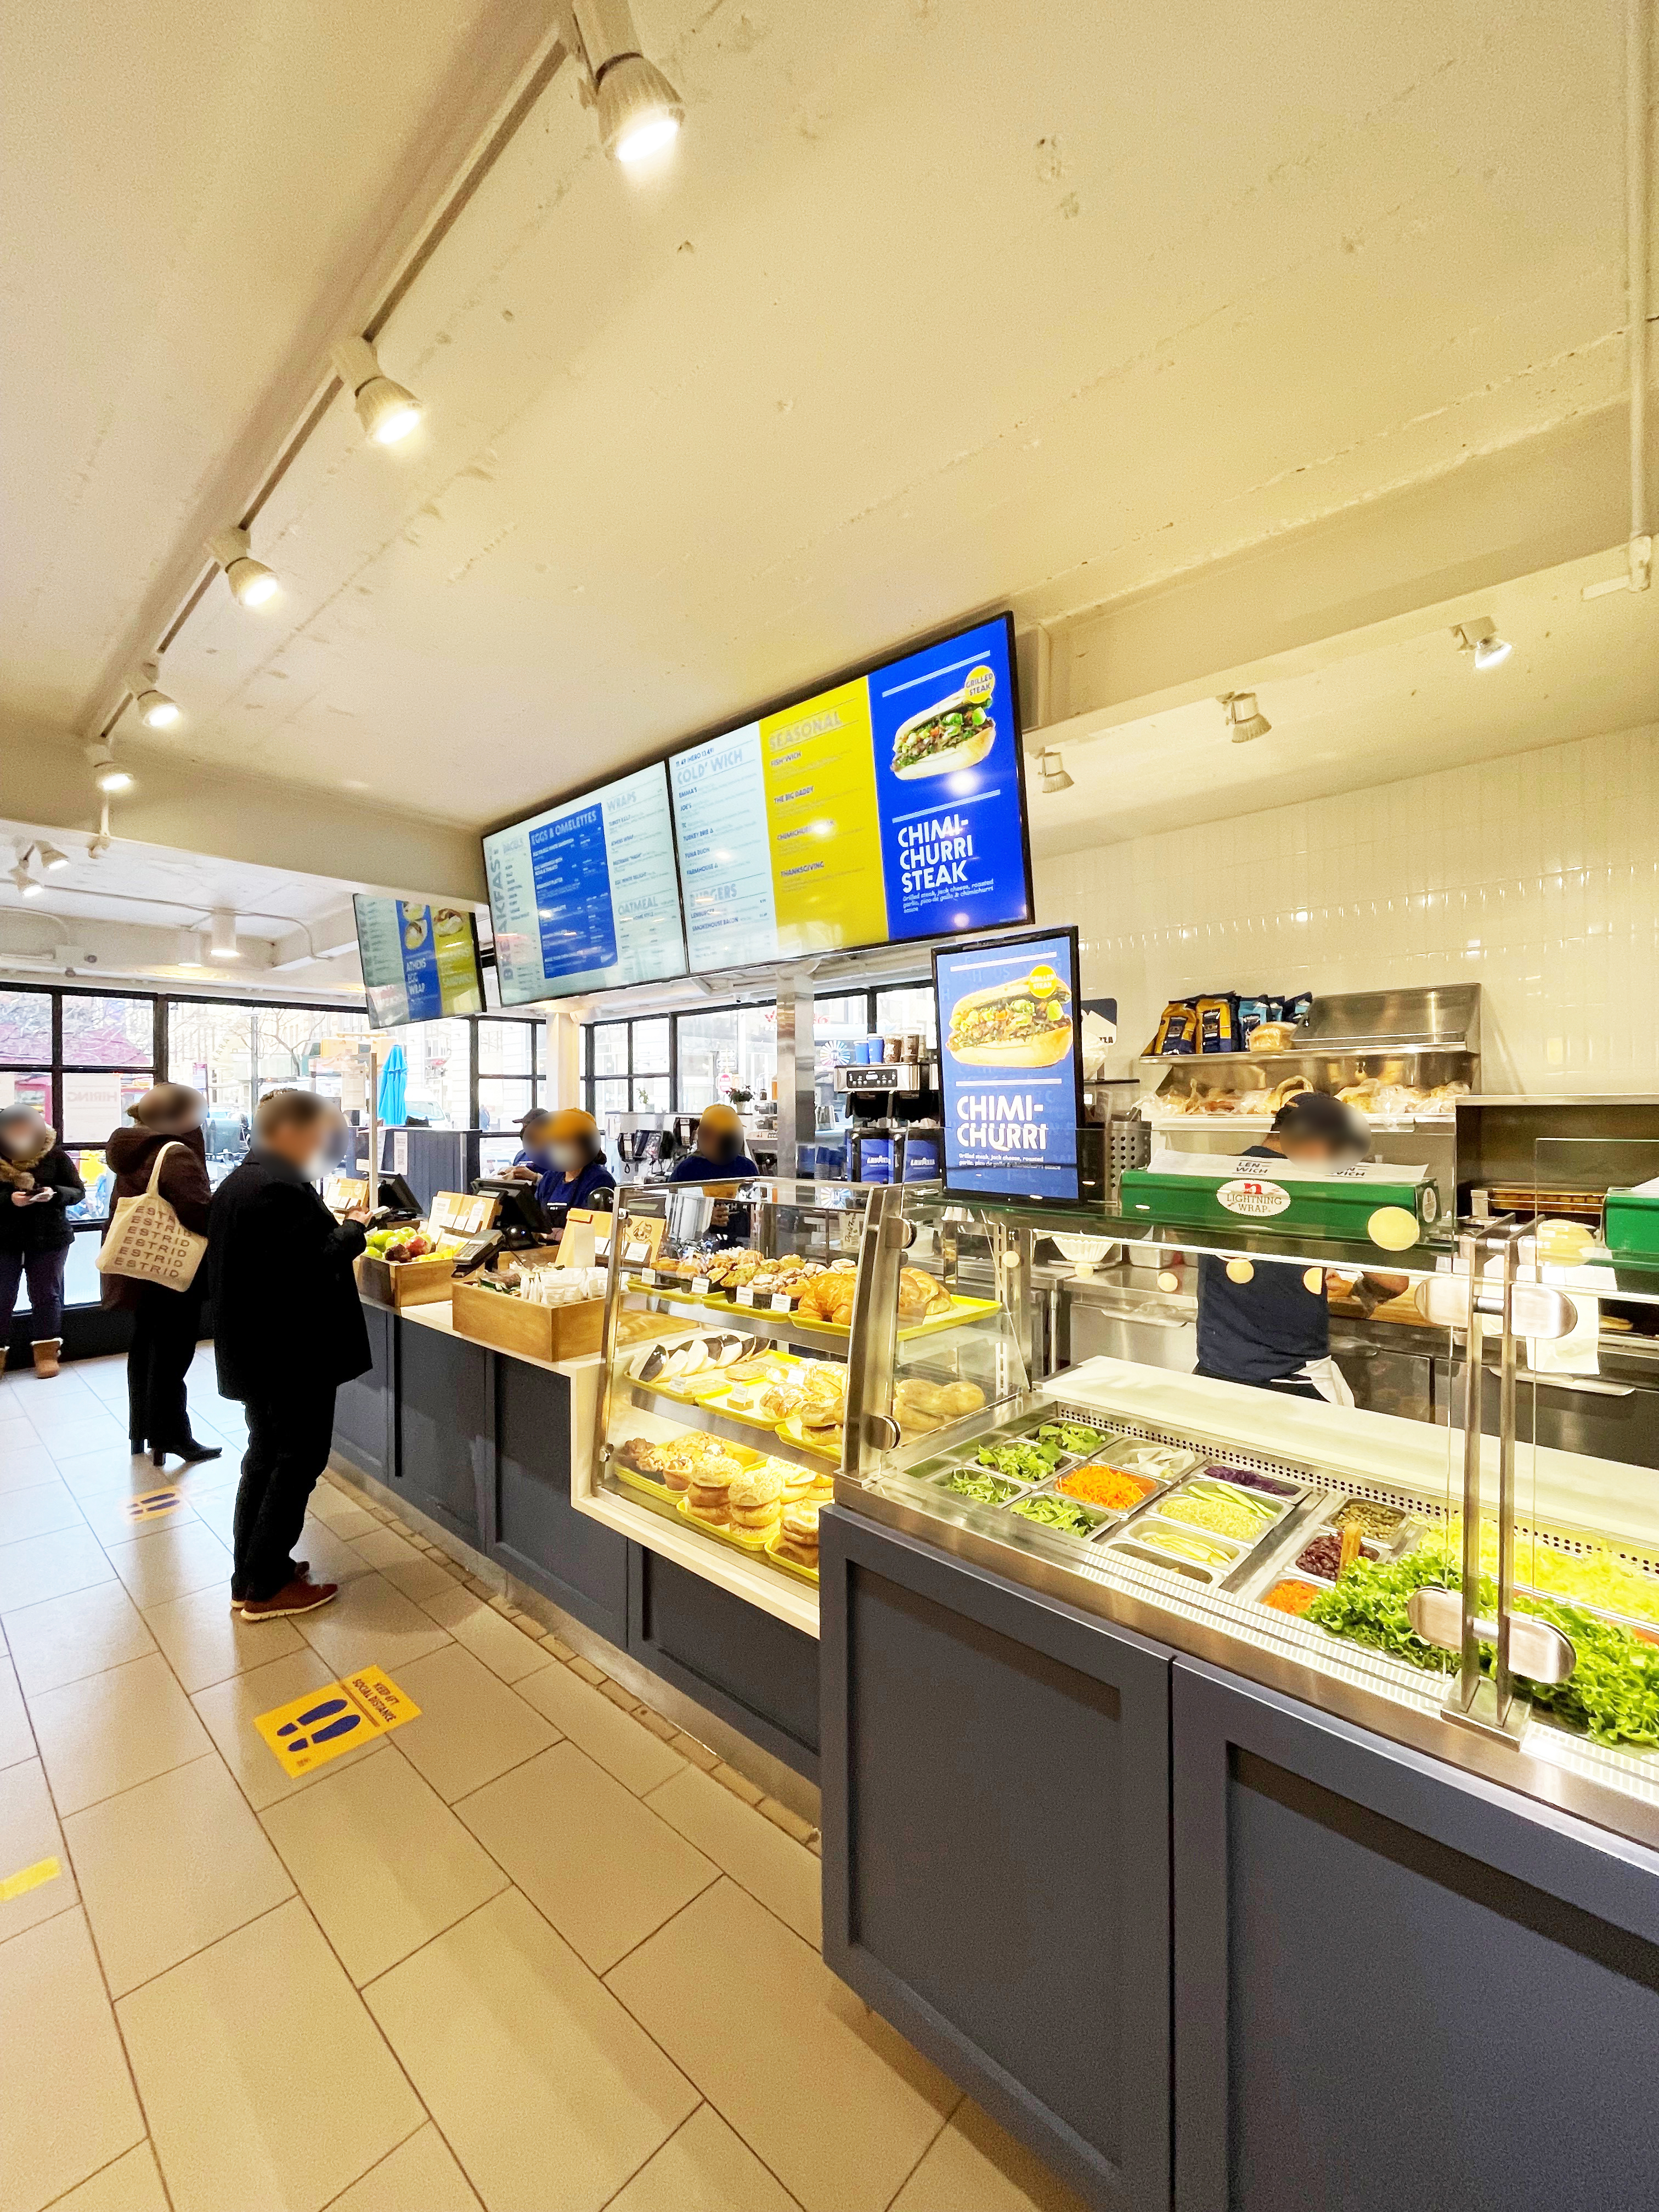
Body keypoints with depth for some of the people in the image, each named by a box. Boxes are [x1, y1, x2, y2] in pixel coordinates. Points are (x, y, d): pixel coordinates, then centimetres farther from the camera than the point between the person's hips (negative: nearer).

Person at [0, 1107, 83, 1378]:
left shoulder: (54, 1154, -2)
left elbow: (78, 1191, 0)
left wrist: (54, 1193, -20)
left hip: (49, 1236, 0)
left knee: (46, 1295, 7)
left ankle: (46, 1351, 18)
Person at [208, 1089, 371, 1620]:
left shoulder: (238, 1181, 11)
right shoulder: (281, 1188, -23)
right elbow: (313, 1265, -26)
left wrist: (336, 1227, 9)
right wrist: (353, 1230, -12)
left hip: (255, 1347, 11)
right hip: (295, 1351, -11)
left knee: (266, 1453, 20)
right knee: (300, 1458, 3)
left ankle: (251, 1573, 31)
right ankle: (265, 1588, 14)